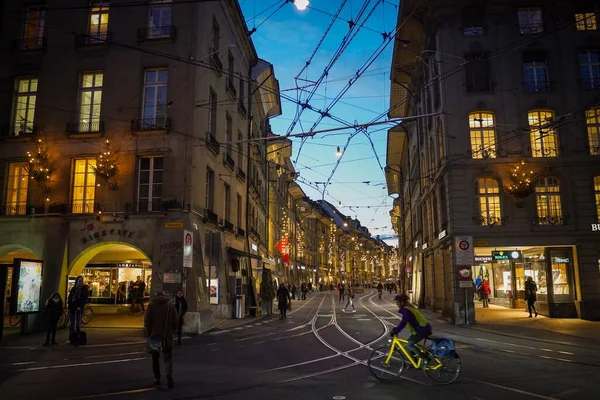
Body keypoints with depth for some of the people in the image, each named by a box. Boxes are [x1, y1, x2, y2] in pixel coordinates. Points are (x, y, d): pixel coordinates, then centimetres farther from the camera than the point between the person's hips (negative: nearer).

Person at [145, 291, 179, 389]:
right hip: (167, 335, 0)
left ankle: (157, 378, 18)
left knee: (155, 357, 14)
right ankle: (169, 375, -13)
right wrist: (172, 330, 11)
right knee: (168, 356, 6)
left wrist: (148, 333, 6)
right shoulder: (171, 305, -1)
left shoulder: (151, 305, -3)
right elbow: (176, 320, -1)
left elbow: (147, 321, -6)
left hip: (154, 335, 0)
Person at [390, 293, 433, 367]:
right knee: (410, 343, 15)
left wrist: (395, 331, -23)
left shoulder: (406, 310, -19)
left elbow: (403, 323, -28)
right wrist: (396, 329, 15)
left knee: (409, 345, -11)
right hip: (424, 328, 10)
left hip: (422, 330, -10)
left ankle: (425, 358, -7)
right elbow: (404, 322, 20)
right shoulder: (409, 307, 13)